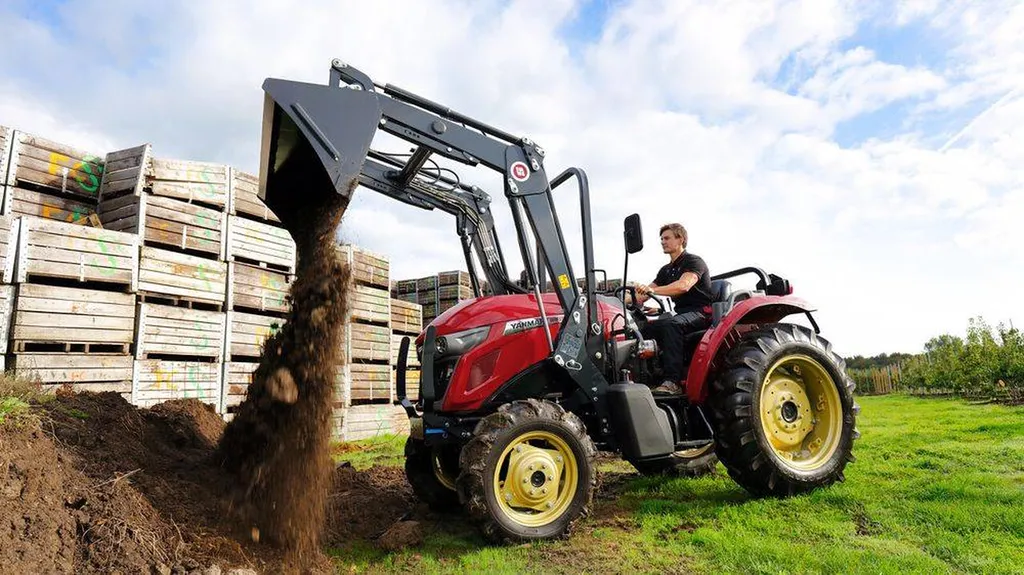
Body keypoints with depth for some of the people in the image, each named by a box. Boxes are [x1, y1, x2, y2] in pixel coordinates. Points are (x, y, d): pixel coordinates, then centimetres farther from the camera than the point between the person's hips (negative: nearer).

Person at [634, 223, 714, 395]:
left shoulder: (694, 261, -6)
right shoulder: (666, 270, 19)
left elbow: (684, 285, -28)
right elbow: (643, 295, 15)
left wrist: (651, 290, -39)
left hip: (701, 312, -8)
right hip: (682, 313, 8)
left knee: (670, 324, -36)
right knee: (646, 327, -13)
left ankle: (673, 382, -41)